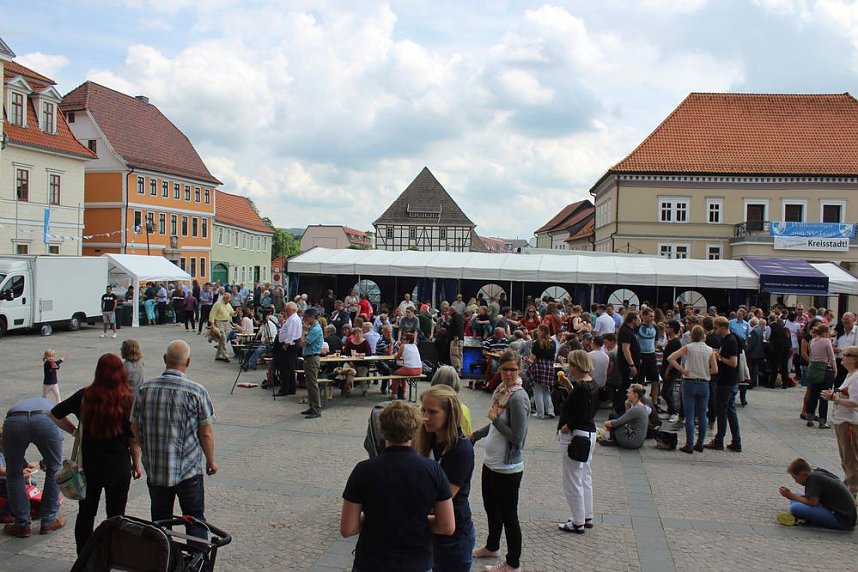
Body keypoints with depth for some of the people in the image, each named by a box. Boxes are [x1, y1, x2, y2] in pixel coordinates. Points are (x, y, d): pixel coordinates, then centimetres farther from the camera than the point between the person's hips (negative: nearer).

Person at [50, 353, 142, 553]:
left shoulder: (85, 396, -7)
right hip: (118, 466, -2)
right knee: (115, 517, 10)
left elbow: (54, 414, 2)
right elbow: (134, 439, -9)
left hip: (88, 464, 3)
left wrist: (74, 431, 13)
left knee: (86, 514, 17)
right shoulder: (128, 400, -14)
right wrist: (136, 464, 3)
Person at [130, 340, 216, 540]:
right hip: (189, 470, -3)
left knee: (160, 519, 17)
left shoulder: (144, 389, -3)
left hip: (154, 470, 3)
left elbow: (135, 428, 7)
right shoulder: (196, 391, -15)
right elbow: (206, 433, -10)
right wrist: (211, 461, 6)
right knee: (195, 518, 10)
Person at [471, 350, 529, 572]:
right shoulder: (502, 389, 3)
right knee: (491, 507, 25)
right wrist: (477, 433, 22)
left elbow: (517, 438, -23)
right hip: (491, 462, 9)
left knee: (508, 515, 6)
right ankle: (492, 547, 47)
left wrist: (495, 419, -18)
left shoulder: (518, 398, -23)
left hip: (508, 468, -9)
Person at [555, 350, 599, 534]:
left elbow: (582, 417, -25)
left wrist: (566, 427, -14)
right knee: (585, 477, 20)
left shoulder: (581, 387, -22)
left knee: (572, 481, 2)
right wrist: (569, 387, 10)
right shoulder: (592, 384, 6)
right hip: (589, 434, 10)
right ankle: (587, 517, 31)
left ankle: (578, 522, 11)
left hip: (575, 436, -10)